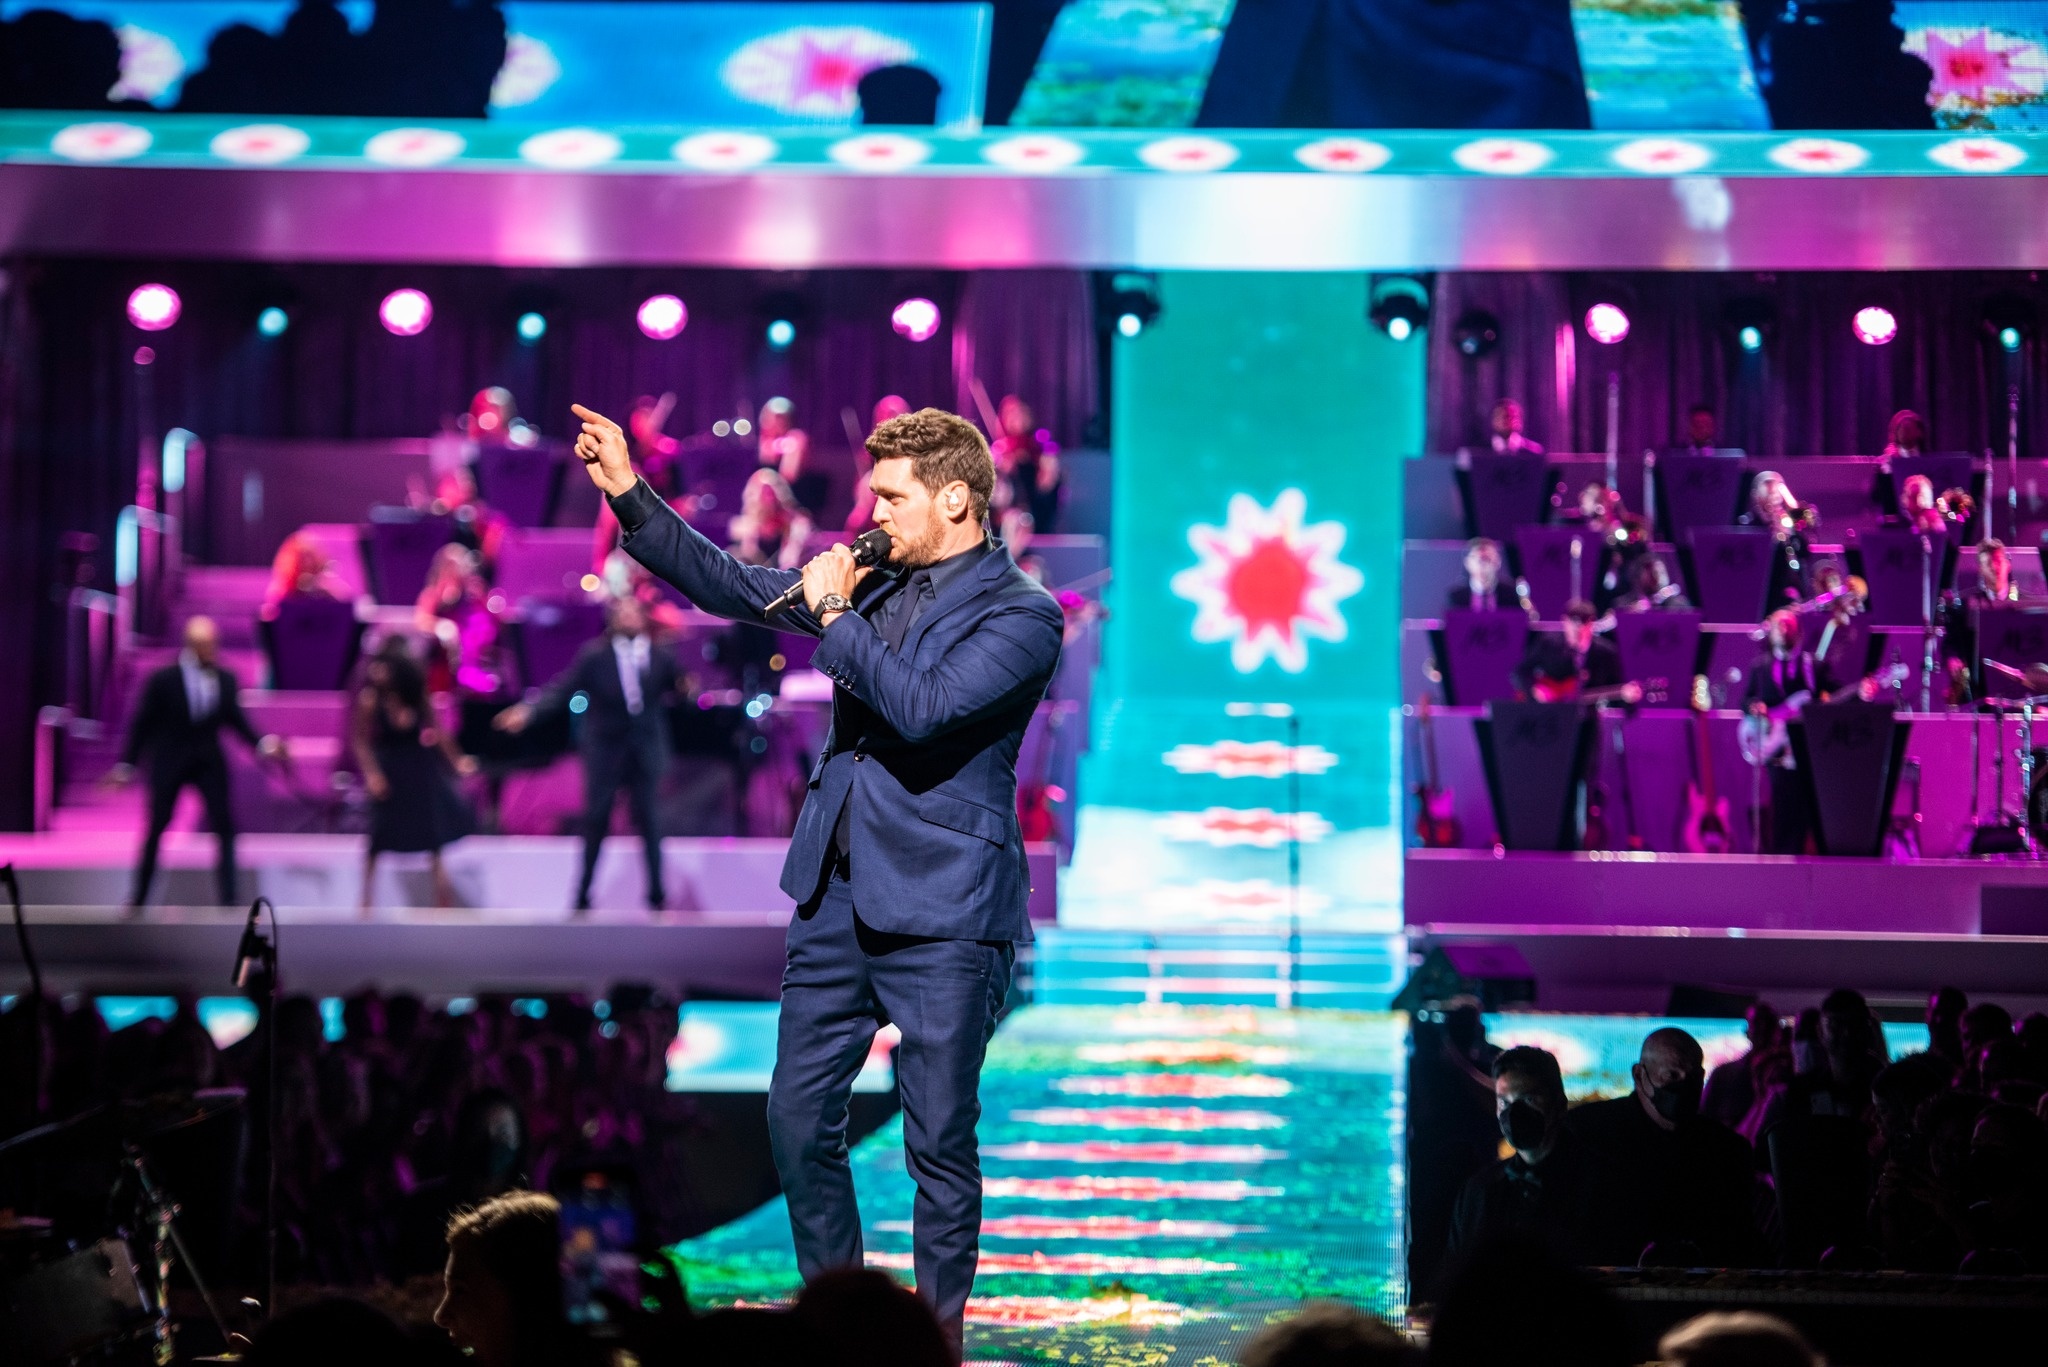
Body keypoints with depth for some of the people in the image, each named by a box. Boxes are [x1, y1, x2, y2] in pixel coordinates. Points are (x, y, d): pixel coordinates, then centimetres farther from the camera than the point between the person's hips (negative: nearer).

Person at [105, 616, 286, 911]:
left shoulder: (226, 681, -2)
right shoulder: (163, 680, -11)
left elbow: (236, 721, 8)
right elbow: (142, 725, -5)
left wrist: (263, 743, -7)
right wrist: (126, 766, -4)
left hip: (209, 762, 2)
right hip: (170, 763, -2)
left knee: (224, 826, -6)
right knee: (156, 828, 5)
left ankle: (228, 900, -4)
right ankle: (139, 896, 18)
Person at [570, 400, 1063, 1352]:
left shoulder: (1021, 617, -10)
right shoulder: (875, 578, 11)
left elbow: (922, 707, -24)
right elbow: (736, 588, 14)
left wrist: (833, 615, -15)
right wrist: (628, 493, 6)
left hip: (941, 914, -7)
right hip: (837, 897, 7)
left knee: (938, 1144, 0)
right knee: (798, 1122, 9)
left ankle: (936, 1337, 12)